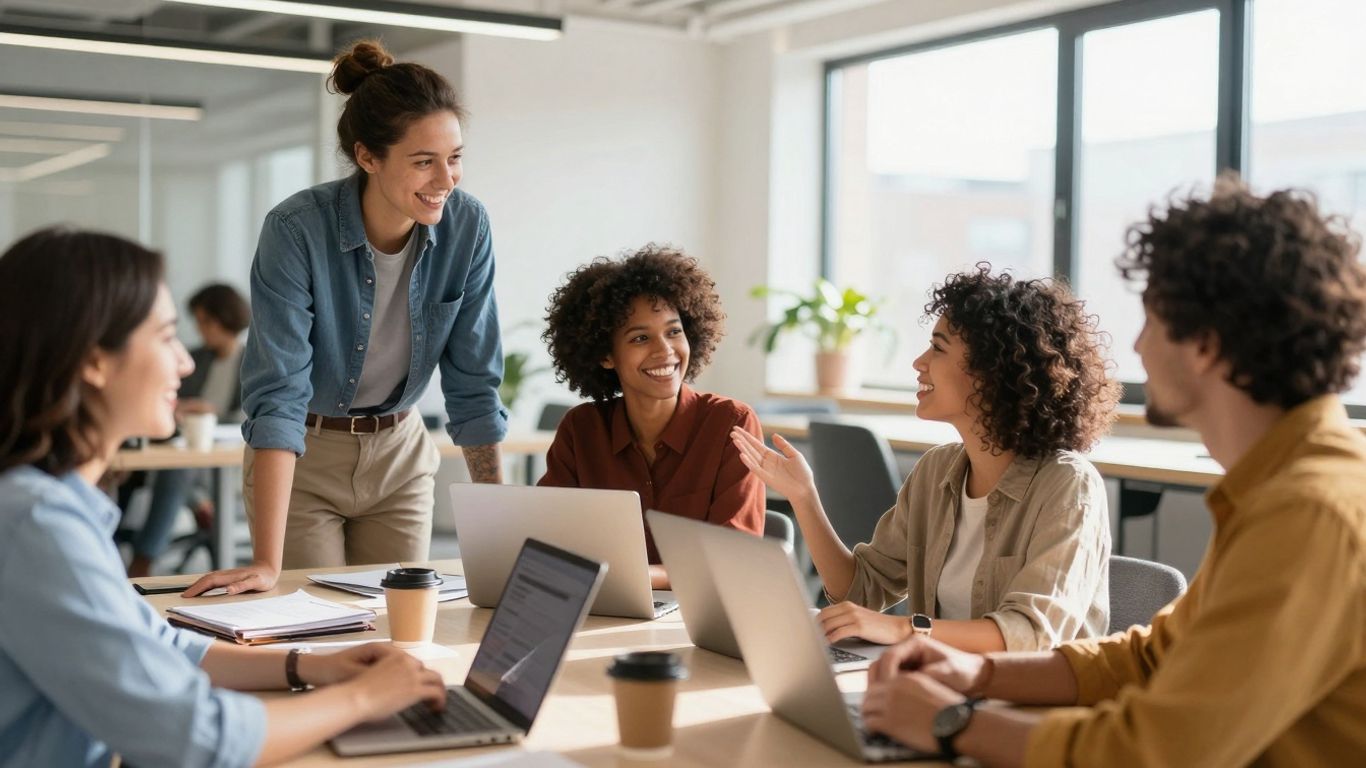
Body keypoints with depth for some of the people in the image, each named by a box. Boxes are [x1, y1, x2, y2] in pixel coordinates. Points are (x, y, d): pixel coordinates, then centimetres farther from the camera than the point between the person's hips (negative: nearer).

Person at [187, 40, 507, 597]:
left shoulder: (466, 226, -14)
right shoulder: (296, 229, -25)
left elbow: (474, 387, -7)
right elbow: (278, 394, -30)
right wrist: (267, 564, -35)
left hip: (401, 454, 3)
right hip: (302, 460, -3)